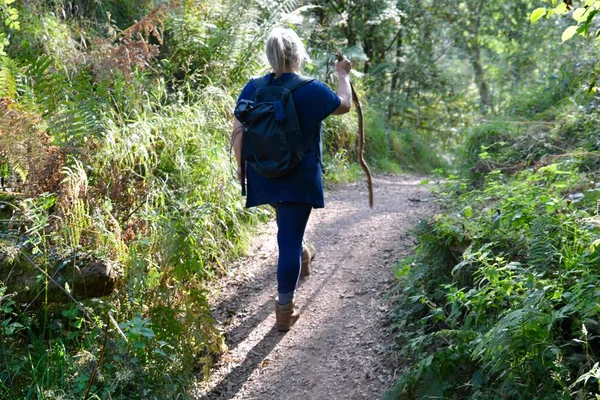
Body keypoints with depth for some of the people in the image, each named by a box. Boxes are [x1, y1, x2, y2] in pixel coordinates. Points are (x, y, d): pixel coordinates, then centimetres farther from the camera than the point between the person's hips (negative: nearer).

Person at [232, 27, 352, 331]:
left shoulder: (252, 89, -1)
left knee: (288, 228, 32)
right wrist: (343, 74, 24)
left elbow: (237, 132, -1)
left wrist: (241, 165, 11)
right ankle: (284, 309, 1)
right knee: (289, 238, -2)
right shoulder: (312, 90, -11)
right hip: (298, 178, -4)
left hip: (263, 176, 5)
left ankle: (301, 256, 56)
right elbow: (344, 104, 7)